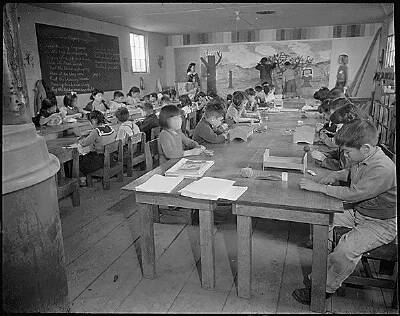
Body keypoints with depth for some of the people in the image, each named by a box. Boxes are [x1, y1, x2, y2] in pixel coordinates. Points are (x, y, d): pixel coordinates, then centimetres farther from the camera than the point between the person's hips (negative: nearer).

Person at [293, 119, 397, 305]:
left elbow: (353, 194, -34)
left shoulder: (383, 169, -30)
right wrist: (337, 175, 2)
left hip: (382, 224, -9)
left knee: (346, 249, -28)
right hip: (357, 213, 10)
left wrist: (318, 187, -28)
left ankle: (326, 288, -3)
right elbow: (352, 172, 24)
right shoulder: (362, 159, -1)